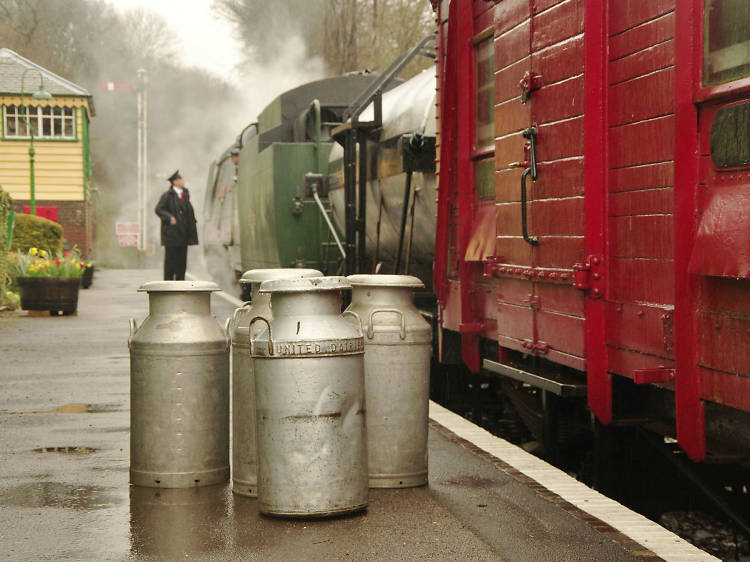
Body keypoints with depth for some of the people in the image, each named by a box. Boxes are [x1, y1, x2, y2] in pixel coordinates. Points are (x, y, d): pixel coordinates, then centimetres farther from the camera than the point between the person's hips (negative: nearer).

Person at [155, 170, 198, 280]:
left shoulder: (185, 194, 15)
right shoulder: (167, 195, -6)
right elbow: (158, 209, -9)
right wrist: (169, 218, -23)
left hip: (183, 233, 6)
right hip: (171, 233, -6)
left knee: (182, 259, 7)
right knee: (170, 258, -3)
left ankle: (180, 282, 12)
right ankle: (168, 281, 2)